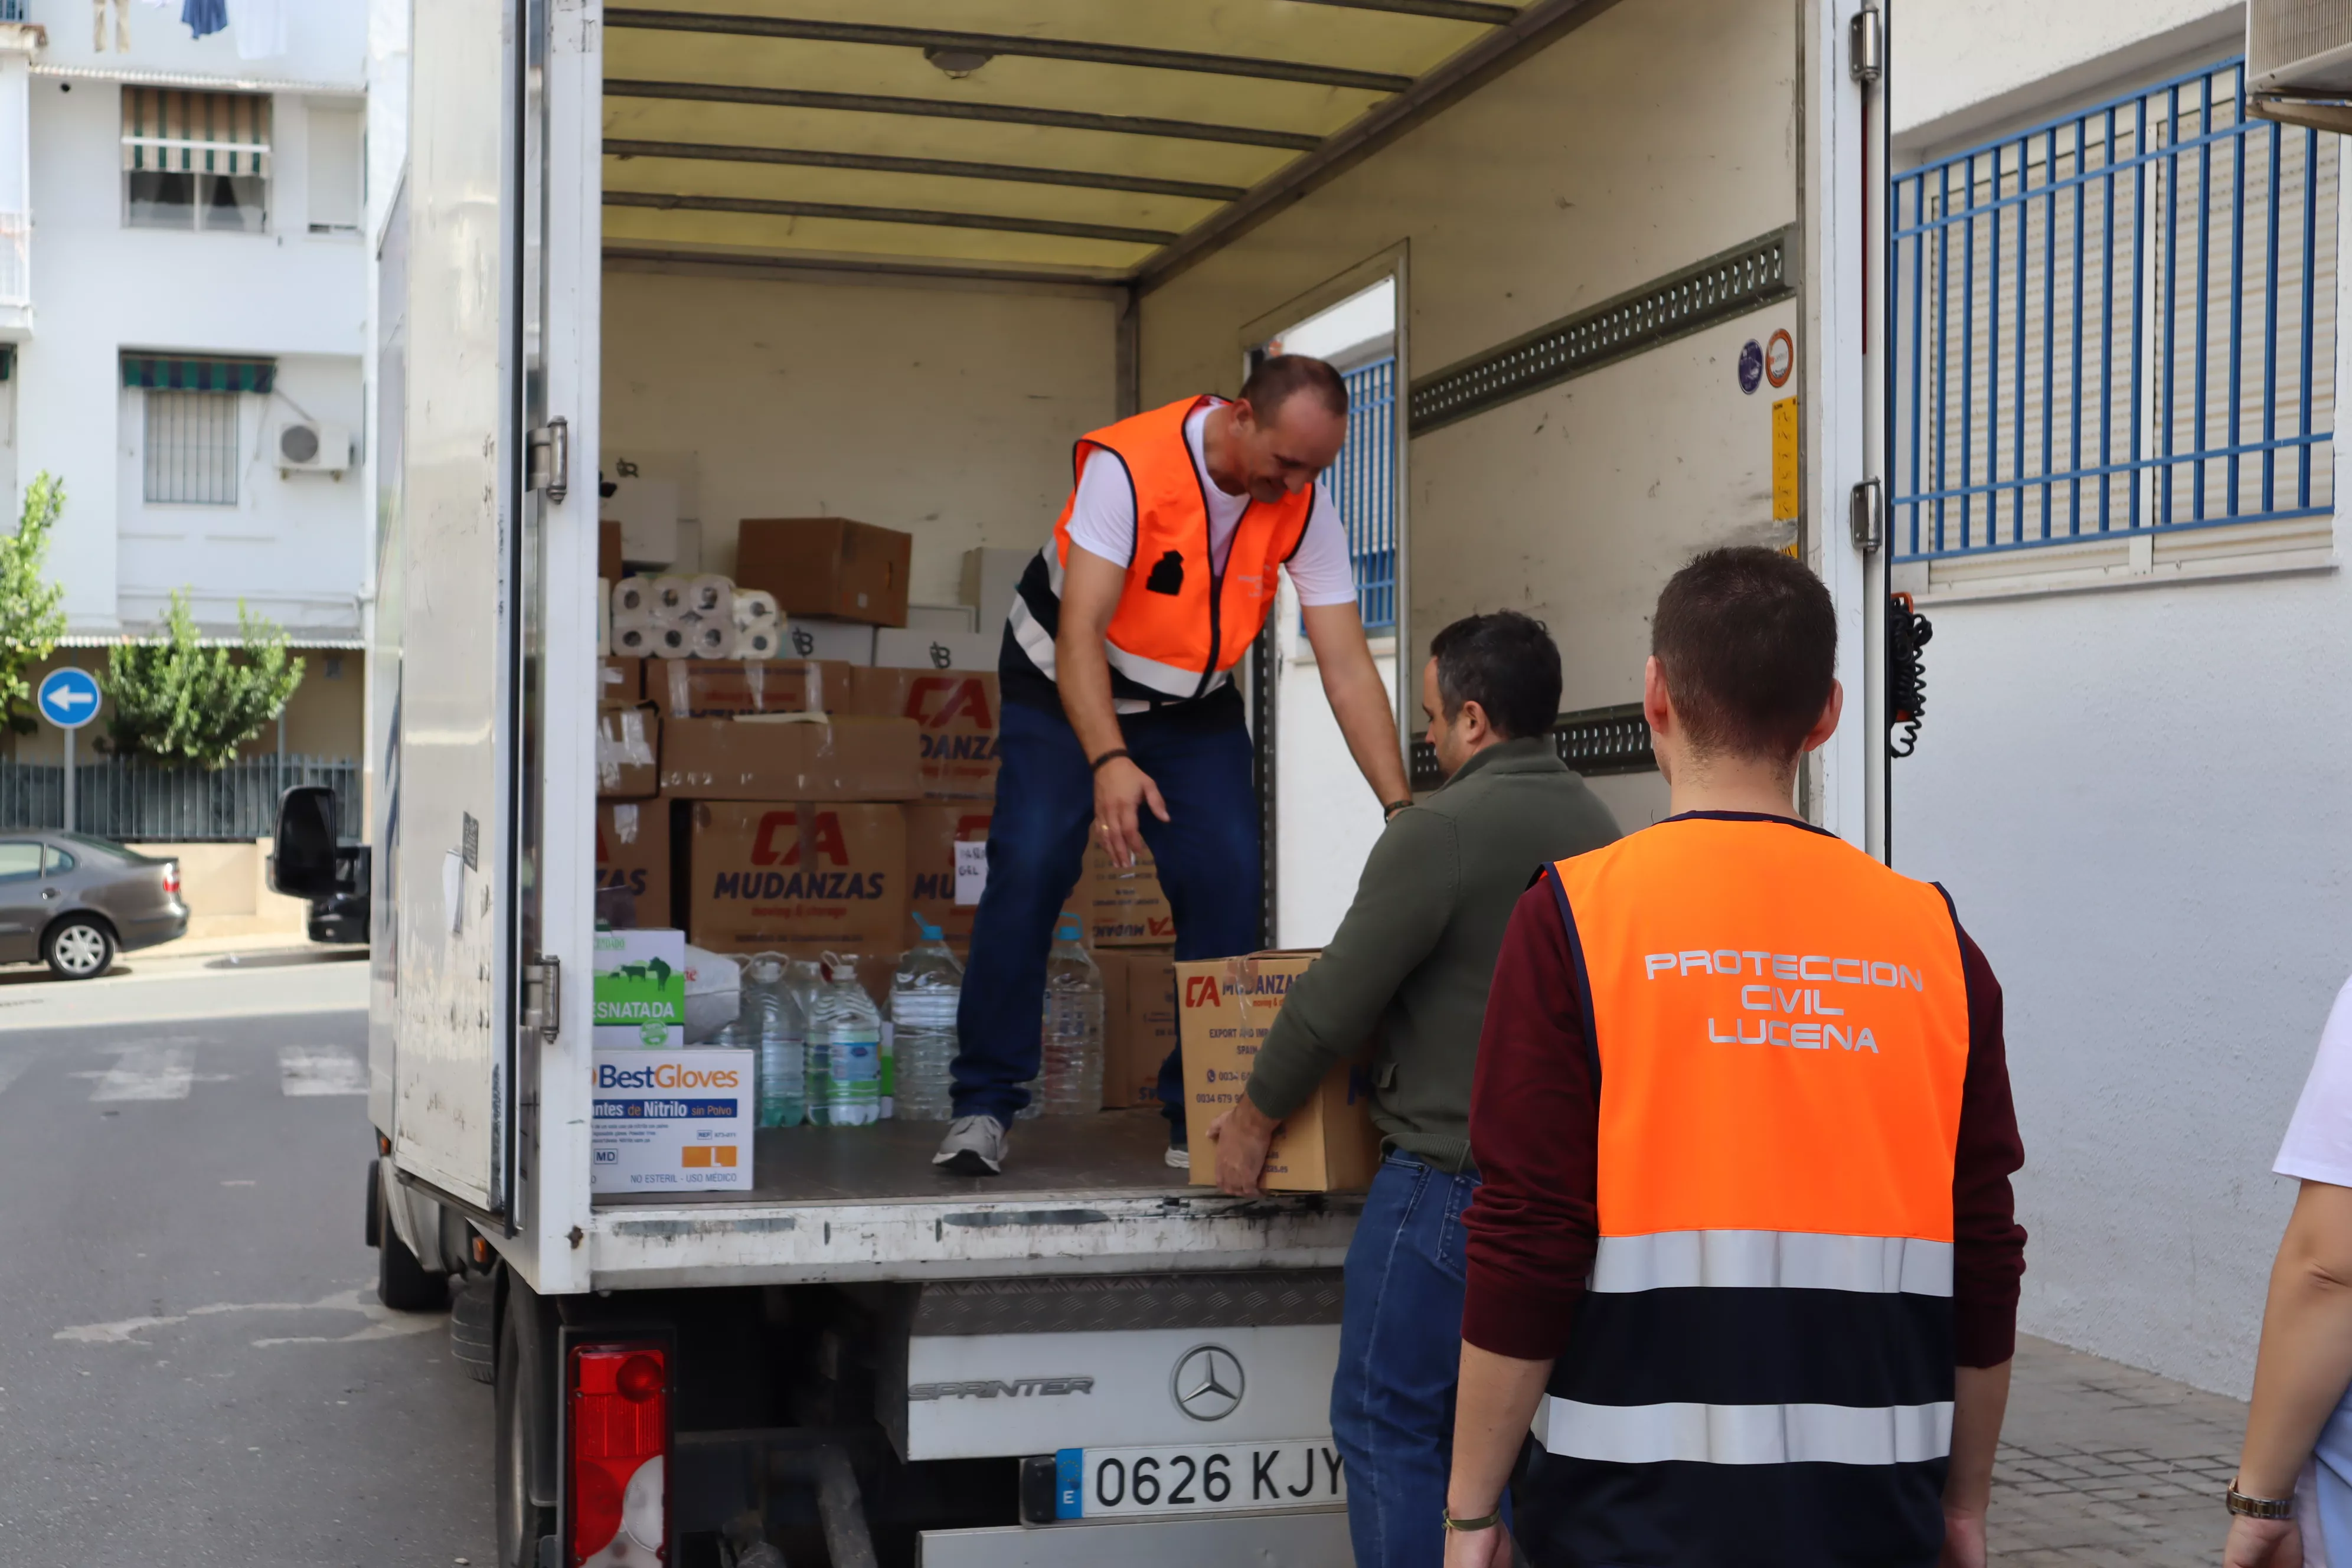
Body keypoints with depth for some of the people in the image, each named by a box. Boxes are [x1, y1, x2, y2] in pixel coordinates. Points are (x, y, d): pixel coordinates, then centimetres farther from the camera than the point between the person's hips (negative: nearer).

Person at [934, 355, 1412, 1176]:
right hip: (1066, 685, -3)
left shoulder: (1304, 505, -18)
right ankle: (983, 1106, -4)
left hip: (1195, 706, 4)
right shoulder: (1130, 465, -31)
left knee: (1229, 883, -10)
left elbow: (1349, 668, -18)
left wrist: (1402, 808, -26)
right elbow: (1081, 631, -36)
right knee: (1029, 869, -16)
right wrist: (1109, 761, -50)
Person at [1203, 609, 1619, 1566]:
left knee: (1386, 1425, 3)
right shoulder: (1598, 829, 7)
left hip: (1448, 1178, -7)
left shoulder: (1443, 829, -15)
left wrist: (1256, 1113, 2)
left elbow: (1337, 997, -12)